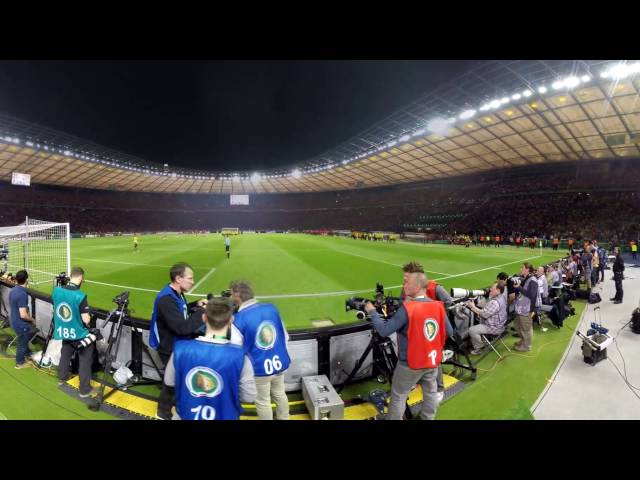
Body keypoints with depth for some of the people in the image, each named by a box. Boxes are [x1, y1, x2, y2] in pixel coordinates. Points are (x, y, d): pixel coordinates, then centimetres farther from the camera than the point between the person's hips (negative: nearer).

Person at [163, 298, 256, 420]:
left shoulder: (181, 349, -22)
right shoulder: (239, 356, -29)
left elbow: (169, 381, -3)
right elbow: (249, 397, -16)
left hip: (185, 415, 2)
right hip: (224, 416, -1)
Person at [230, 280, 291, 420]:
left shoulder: (238, 319, -21)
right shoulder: (271, 308, -7)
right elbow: (285, 336, 2)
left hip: (259, 368, -5)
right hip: (280, 363, 5)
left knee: (262, 402, 19)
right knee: (280, 394, 26)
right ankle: (284, 418, 45)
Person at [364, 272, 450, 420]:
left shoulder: (407, 309, -24)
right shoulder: (438, 306, -7)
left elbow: (384, 330, -23)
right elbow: (449, 332, 4)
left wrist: (372, 311, -11)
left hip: (410, 363, -5)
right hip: (433, 360, 6)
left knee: (398, 395, 11)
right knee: (431, 392, 23)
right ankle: (428, 418, 39)